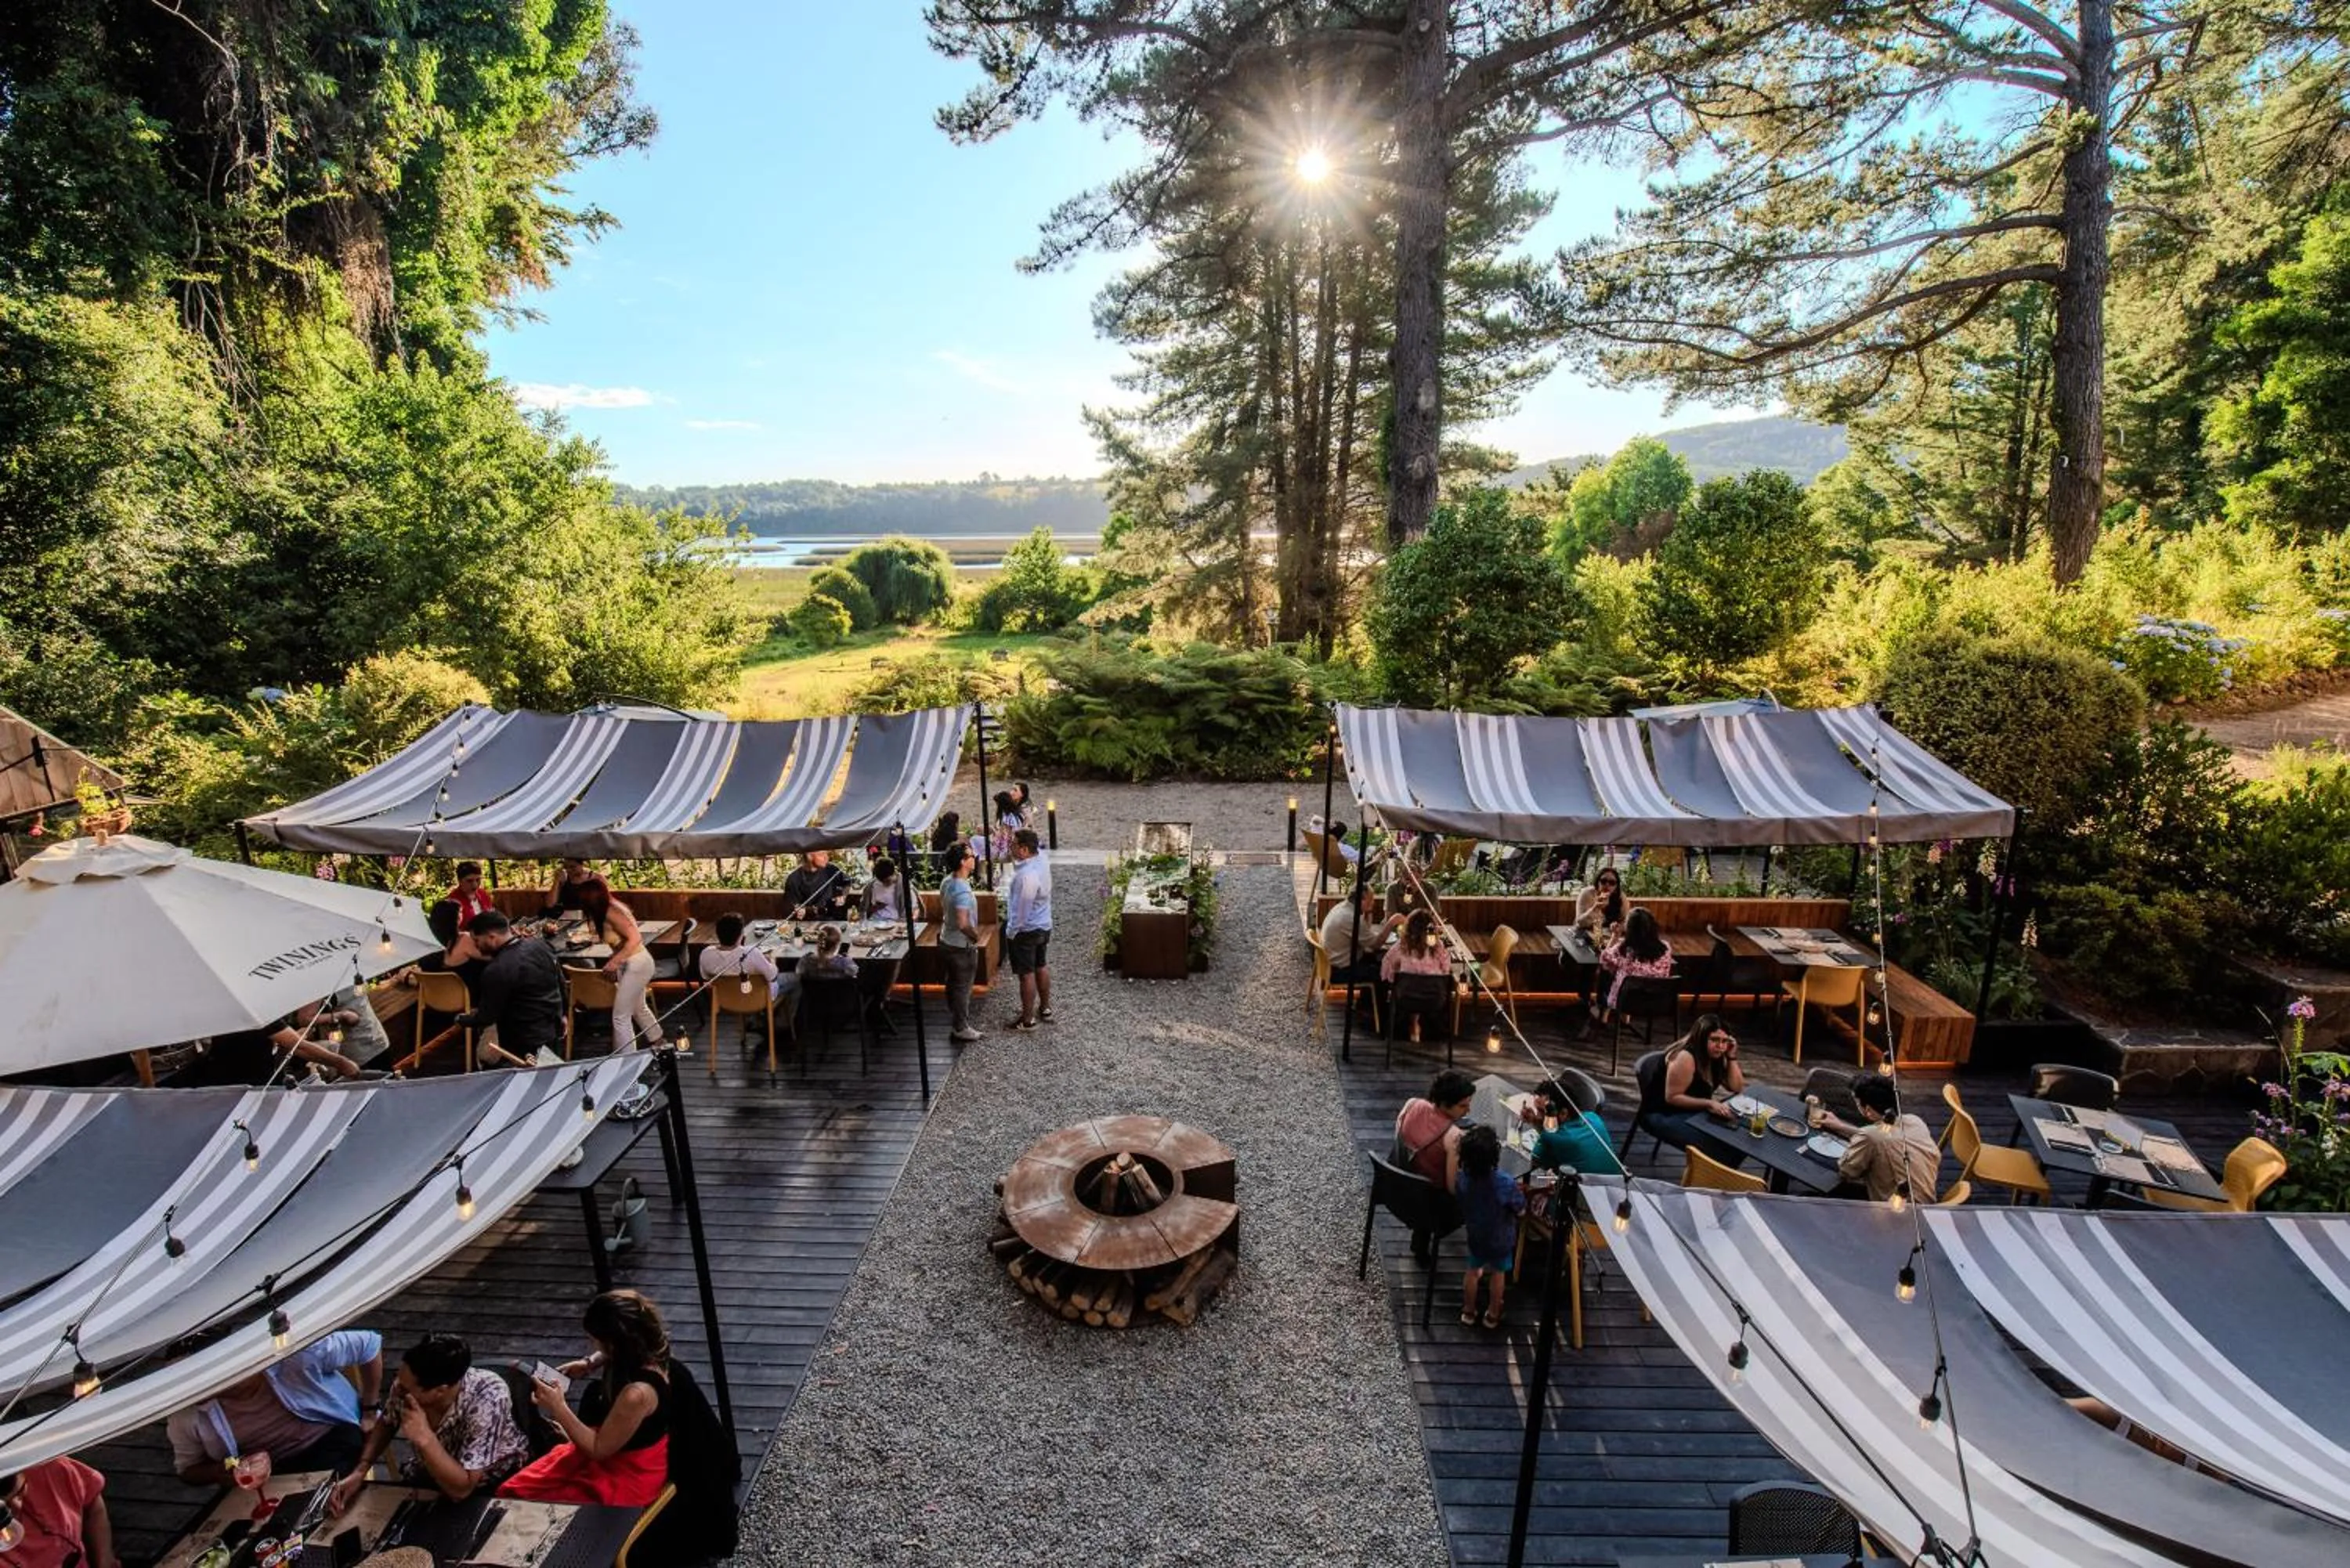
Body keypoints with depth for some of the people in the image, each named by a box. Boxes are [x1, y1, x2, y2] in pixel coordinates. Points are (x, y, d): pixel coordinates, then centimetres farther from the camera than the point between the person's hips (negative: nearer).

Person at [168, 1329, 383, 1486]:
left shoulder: (294, 1354, -25)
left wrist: (369, 1411, -5)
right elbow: (188, 1470, 7)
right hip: (270, 1476, 4)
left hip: (332, 1443, -4)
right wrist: (223, 1471, -17)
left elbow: (369, 1344, -13)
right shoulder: (185, 1416, -11)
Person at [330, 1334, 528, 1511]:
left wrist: (425, 1438, -41)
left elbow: (460, 1489, -34)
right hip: (429, 1474, 5)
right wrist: (358, 1472, -14)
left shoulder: (487, 1399, -38)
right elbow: (386, 1425, 0)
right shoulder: (406, 1383, -23)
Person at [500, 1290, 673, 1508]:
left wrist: (558, 1408, -23)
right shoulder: (642, 1348, -15)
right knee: (511, 1492, 11)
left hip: (627, 1474, -8)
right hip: (608, 1442, 8)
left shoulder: (637, 1393, -39)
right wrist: (589, 1364, -4)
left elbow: (599, 1450, -23)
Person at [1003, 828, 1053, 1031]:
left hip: (1026, 930, -9)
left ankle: (1028, 1019, 19)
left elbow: (1022, 910, -25)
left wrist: (1010, 931, -11)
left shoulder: (1027, 876, -32)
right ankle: (1045, 1008, 37)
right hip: (1044, 925, 9)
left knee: (1027, 974, 6)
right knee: (1041, 966, 22)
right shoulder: (1041, 856, -8)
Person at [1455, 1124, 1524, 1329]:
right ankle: (1493, 1315, 41)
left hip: (1475, 1236, 2)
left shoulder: (1461, 1180, -26)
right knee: (1498, 1274, 23)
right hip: (1501, 1239, -2)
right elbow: (1521, 1211, -18)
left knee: (1473, 1271, 25)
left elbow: (1461, 1206, -7)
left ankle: (1468, 1311, 43)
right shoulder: (1506, 1184, -36)